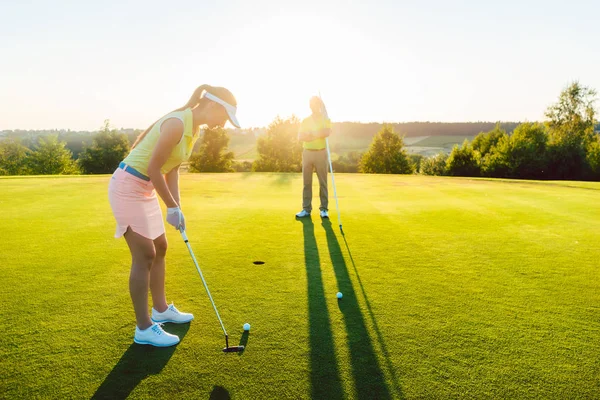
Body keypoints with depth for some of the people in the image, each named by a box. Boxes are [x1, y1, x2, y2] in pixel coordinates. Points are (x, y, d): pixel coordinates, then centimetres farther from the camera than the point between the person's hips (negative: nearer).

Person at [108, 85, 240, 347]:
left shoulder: (194, 128, 7)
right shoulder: (178, 123, -23)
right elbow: (153, 169, -22)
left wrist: (177, 207, 3)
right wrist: (172, 207, -15)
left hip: (145, 188, 10)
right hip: (128, 186, -10)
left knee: (160, 248, 16)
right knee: (145, 255, -6)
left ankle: (161, 309, 32)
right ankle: (143, 328, 6)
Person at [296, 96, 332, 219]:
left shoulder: (325, 119, 6)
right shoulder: (305, 120, 14)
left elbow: (328, 132, -15)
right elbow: (300, 137, 0)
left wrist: (310, 135, -12)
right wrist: (318, 134, -11)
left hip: (321, 153, -2)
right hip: (307, 153, 3)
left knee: (323, 182, -1)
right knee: (307, 182, 2)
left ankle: (324, 209, 4)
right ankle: (306, 209, 5)